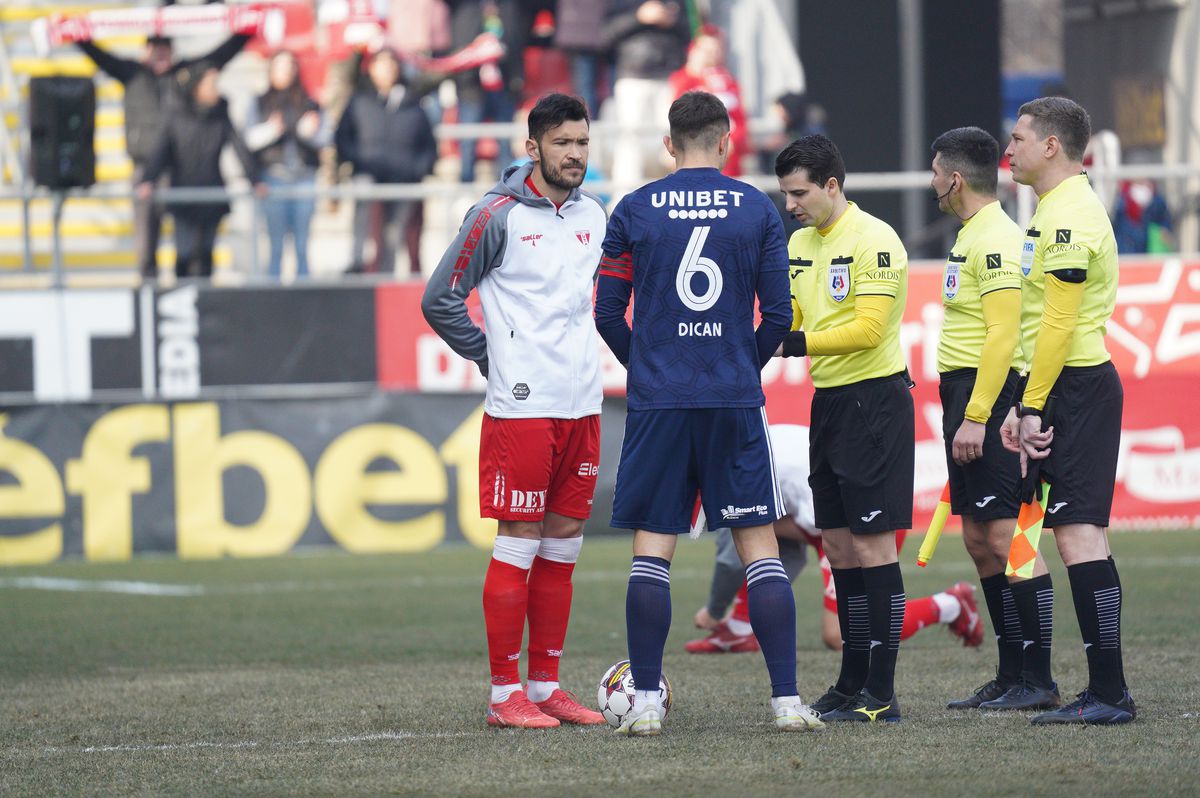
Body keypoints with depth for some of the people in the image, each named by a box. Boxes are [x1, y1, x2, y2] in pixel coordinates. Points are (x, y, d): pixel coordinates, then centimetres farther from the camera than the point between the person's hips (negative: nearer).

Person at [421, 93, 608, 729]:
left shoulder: (592, 215, 12)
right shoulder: (498, 215, -8)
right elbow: (439, 301, -6)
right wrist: (495, 359, -3)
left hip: (582, 407, 6)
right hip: (522, 408, -6)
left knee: (562, 547, 9)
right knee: (518, 545, -5)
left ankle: (546, 687, 15)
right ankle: (504, 694, 0)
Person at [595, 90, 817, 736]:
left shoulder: (633, 211, 1)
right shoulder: (757, 211, 2)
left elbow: (607, 313, 3)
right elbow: (777, 314, 2)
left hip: (656, 401, 0)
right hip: (736, 402, 0)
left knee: (651, 552, 3)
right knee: (759, 548, 4)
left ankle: (645, 702, 0)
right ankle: (786, 701, -1)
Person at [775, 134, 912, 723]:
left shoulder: (873, 241, -14)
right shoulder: (801, 244, 13)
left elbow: (868, 328, -21)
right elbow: (790, 319, 16)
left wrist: (799, 342, -23)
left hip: (873, 399, -9)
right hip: (828, 402, 9)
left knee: (871, 544, -8)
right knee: (838, 544, 10)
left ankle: (881, 696, -6)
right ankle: (852, 684, 17)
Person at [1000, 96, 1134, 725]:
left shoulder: (1069, 217, -14)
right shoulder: (1056, 211, 19)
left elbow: (1058, 323, -19)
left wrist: (1033, 407, -17)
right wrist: (1025, 407, 19)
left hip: (1075, 389, -11)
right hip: (1067, 390, 11)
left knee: (1079, 534, -13)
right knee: (1081, 535, 9)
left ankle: (1109, 693, -14)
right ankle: (1106, 692, 10)